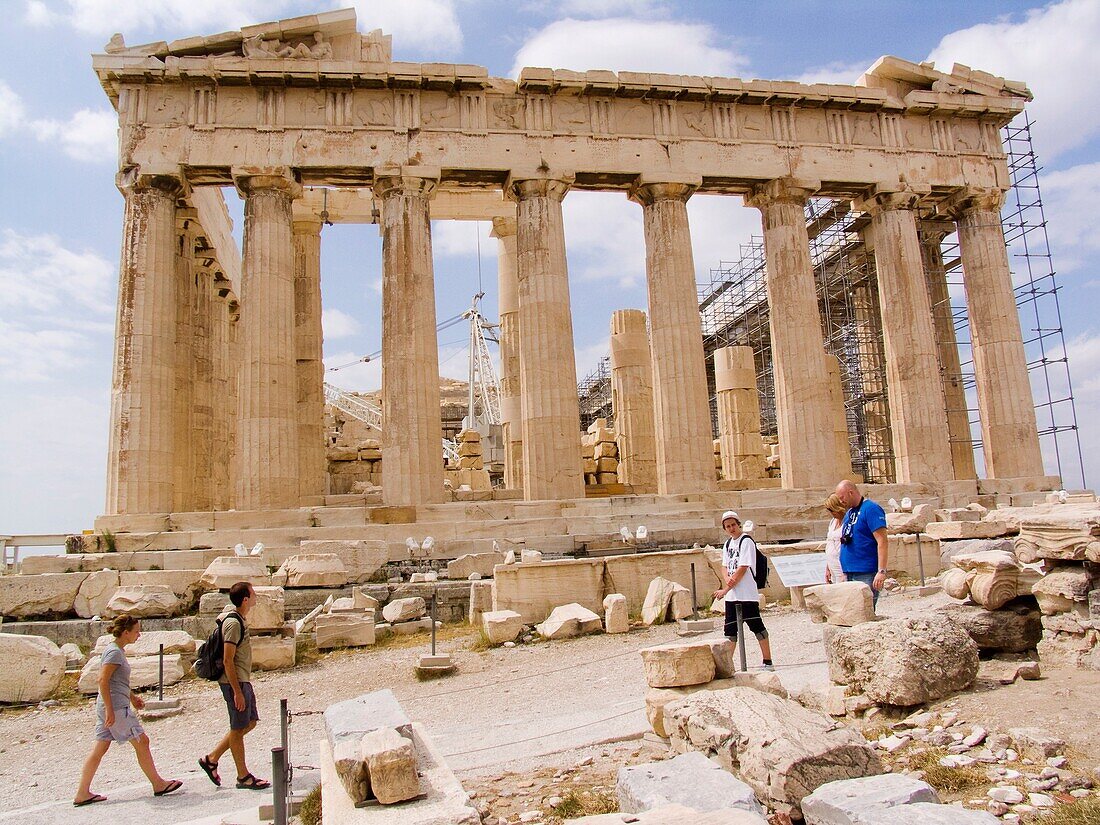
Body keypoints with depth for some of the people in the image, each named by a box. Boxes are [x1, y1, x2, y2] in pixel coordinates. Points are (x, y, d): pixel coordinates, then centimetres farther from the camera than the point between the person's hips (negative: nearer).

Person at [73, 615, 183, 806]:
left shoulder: (117, 650, 15)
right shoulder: (114, 652, -16)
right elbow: (103, 680, -22)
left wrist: (132, 696, 22)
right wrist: (110, 710, -22)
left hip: (109, 707, 10)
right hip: (116, 707, -10)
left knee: (100, 749, 11)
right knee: (141, 742, 0)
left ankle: (82, 794, 14)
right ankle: (158, 784, 9)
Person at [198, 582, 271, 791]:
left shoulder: (239, 619, 10)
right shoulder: (233, 623, -21)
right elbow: (228, 660, -22)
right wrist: (237, 691, -21)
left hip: (242, 680, 10)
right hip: (234, 682, -10)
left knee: (250, 722, 15)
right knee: (238, 728, 2)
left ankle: (211, 759, 24)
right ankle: (243, 777, 15)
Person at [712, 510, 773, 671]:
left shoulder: (746, 541, -10)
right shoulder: (727, 544, 14)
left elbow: (742, 569, -15)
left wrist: (725, 590, -15)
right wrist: (727, 579, -6)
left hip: (747, 594, -7)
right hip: (731, 595, 7)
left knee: (757, 627, -3)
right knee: (730, 629, 10)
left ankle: (768, 662, 6)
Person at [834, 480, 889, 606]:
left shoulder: (870, 509, -9)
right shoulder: (849, 513, 17)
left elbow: (882, 542, -16)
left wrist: (882, 571, -23)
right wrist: (844, 572, 19)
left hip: (865, 574, -9)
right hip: (849, 574, 9)